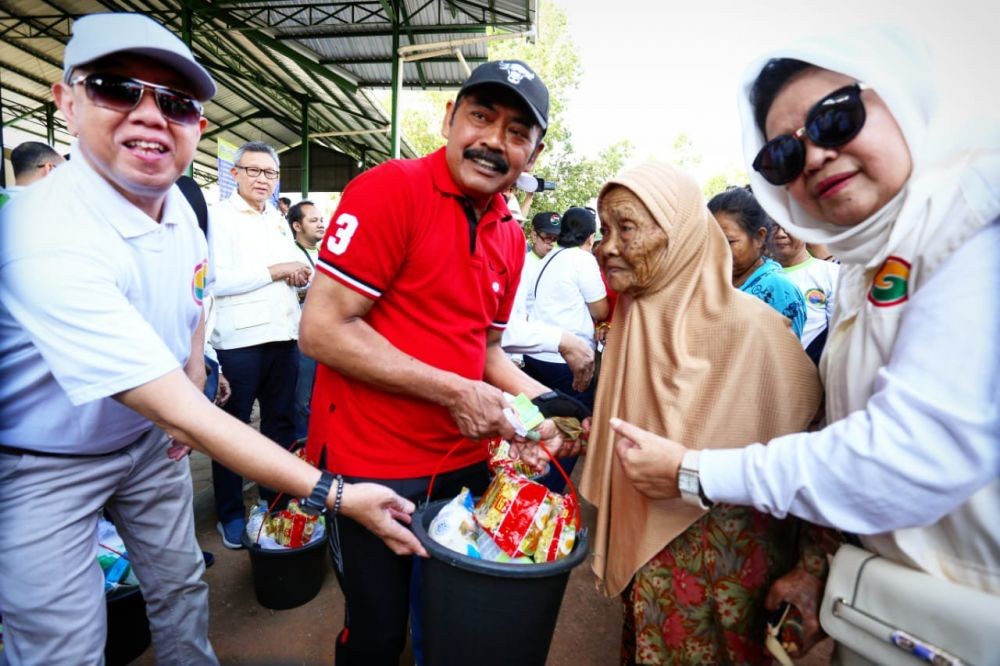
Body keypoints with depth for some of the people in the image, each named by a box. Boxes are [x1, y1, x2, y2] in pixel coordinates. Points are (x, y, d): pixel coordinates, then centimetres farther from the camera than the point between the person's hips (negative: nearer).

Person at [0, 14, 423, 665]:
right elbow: (183, 414, -37)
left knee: (180, 586, 19)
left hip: (151, 439, 6)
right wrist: (335, 494, -37)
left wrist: (191, 380, 4)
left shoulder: (179, 203, -9)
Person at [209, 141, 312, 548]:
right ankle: (230, 514, 21)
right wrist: (275, 271, -12)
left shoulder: (279, 221, 17)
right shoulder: (219, 216, -3)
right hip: (240, 339, -6)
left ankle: (276, 502, 29)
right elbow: (217, 280, -16)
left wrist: (302, 274, -2)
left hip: (284, 336, 6)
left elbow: (302, 276, 21)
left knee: (280, 423, 14)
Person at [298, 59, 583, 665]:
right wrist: (455, 392, -20)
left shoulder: (512, 237, 5)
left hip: (466, 461, 6)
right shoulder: (392, 189, -15)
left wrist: (546, 401, -2)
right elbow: (323, 330, -20)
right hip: (373, 465, -5)